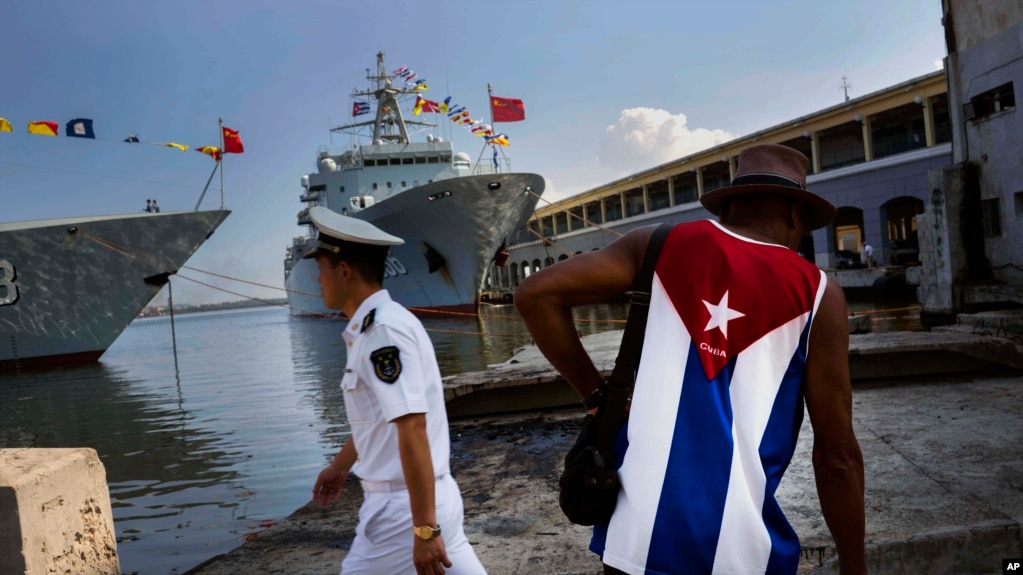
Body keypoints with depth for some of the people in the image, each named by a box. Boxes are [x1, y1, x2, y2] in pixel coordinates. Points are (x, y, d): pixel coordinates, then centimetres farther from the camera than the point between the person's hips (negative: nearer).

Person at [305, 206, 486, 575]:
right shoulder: (373, 327, 9)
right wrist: (340, 467, 35)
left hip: (406, 504, -9)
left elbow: (412, 430, -26)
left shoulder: (384, 330, -21)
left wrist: (424, 529, -25)